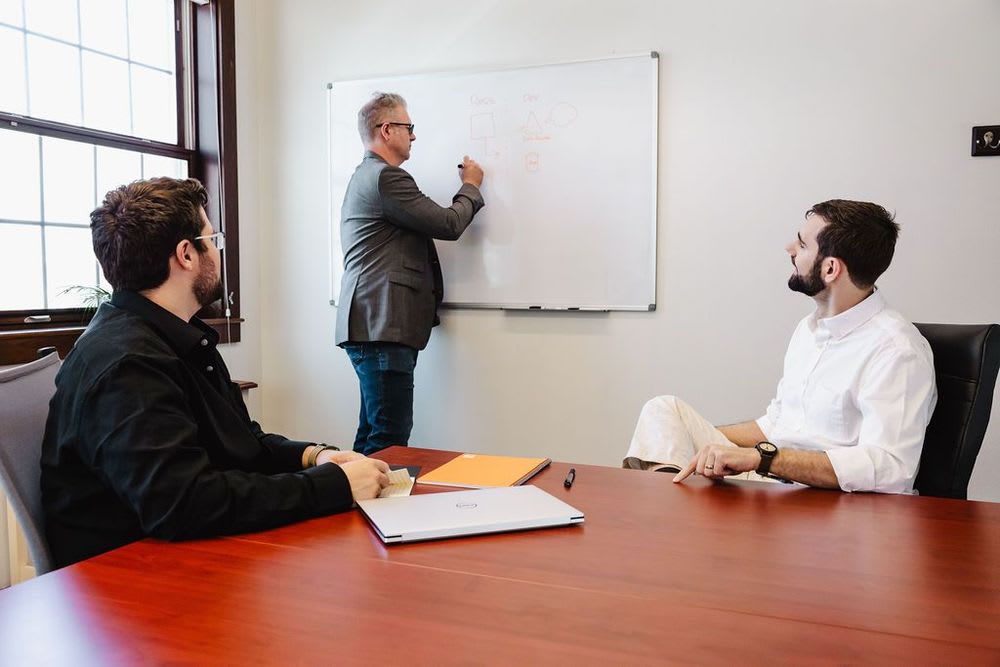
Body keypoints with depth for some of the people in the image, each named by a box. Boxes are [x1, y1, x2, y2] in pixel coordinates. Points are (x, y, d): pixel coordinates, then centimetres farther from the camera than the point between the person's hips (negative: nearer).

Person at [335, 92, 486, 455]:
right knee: (390, 441, -10)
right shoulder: (384, 177, -12)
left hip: (375, 327, 11)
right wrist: (471, 186, 7)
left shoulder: (367, 176, 24)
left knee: (373, 436, 14)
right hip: (382, 329, -11)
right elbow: (449, 225, -10)